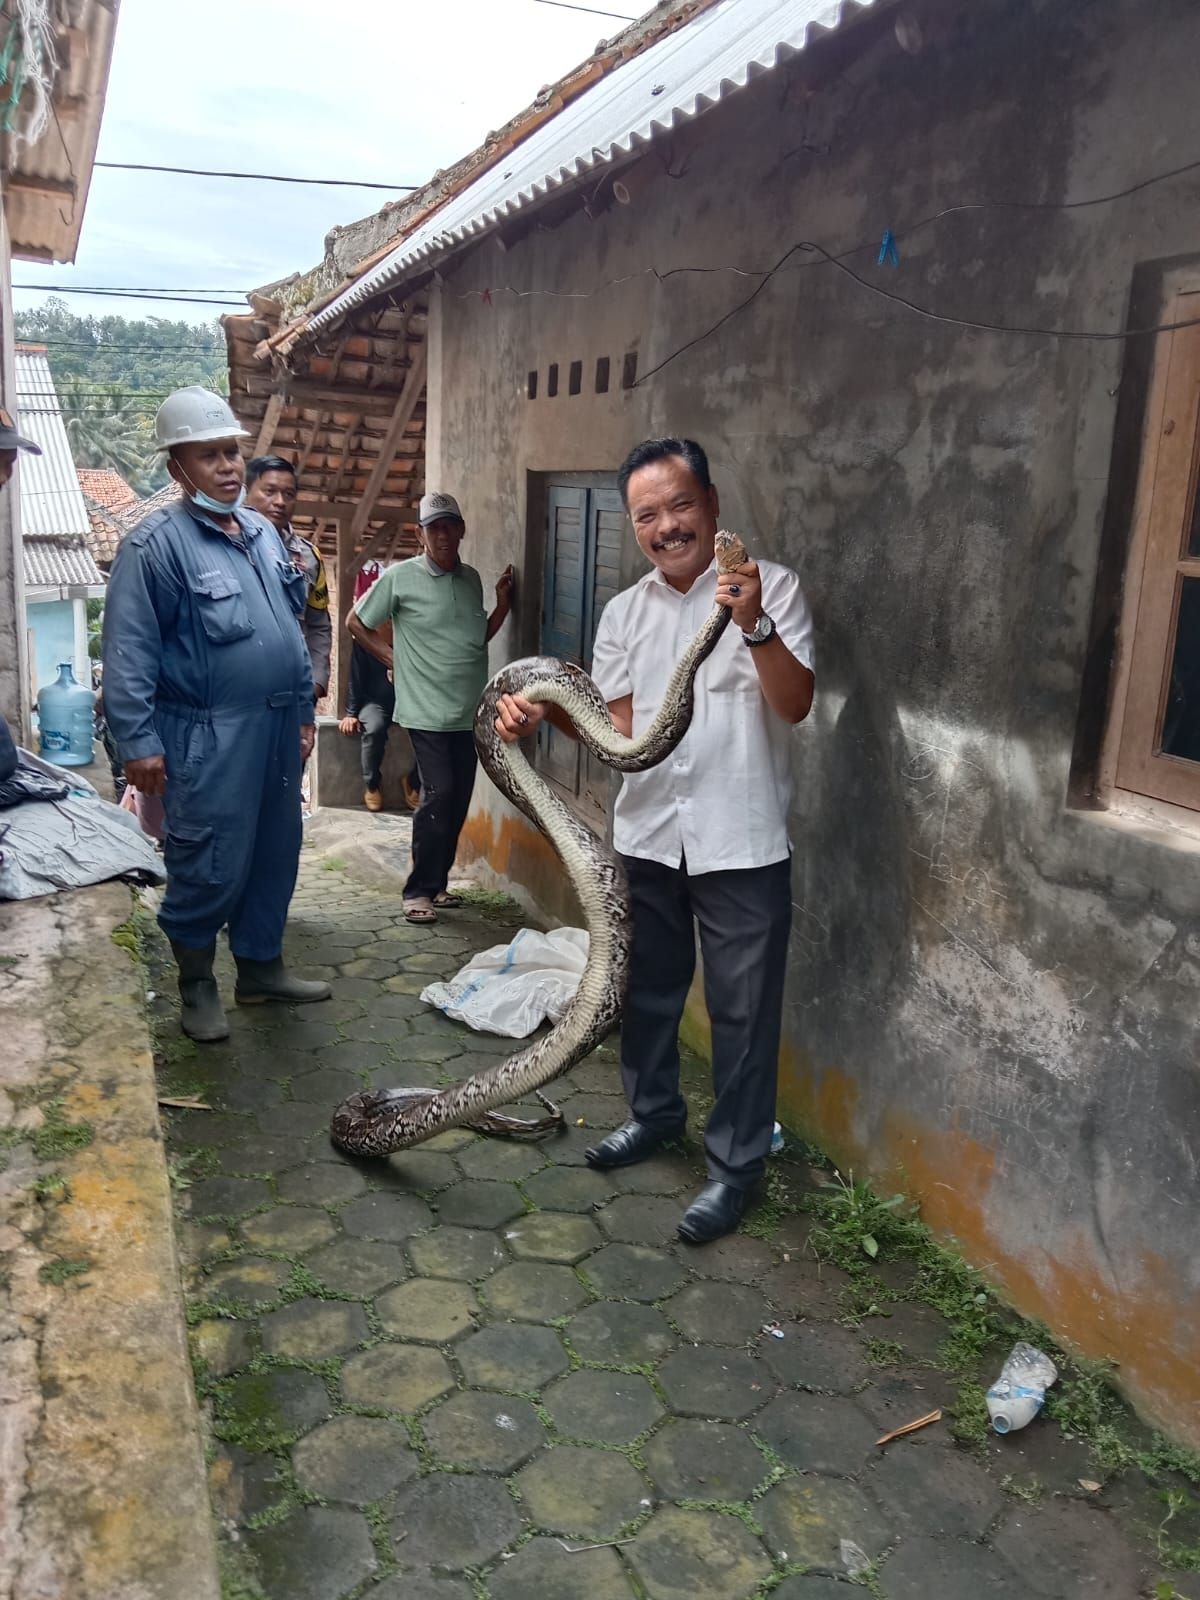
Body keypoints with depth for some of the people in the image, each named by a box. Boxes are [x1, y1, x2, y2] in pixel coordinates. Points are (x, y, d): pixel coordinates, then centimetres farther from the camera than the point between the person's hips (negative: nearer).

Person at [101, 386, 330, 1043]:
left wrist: (303, 711, 18)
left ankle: (261, 966, 31)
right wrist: (138, 740, -17)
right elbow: (129, 651, -14)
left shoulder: (263, 532, 13)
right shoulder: (156, 543, -10)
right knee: (211, 868, 0)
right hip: (209, 738, -7)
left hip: (277, 729, 7)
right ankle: (196, 984, 20)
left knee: (275, 854, 15)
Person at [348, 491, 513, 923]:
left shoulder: (471, 579, 12)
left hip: (469, 710, 6)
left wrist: (503, 603, 6)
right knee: (439, 794, -12)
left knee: (459, 798, 8)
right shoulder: (400, 577, -4)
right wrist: (394, 659, 0)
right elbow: (357, 623, 4)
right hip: (426, 709, -6)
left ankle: (437, 882, 21)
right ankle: (419, 889, 0)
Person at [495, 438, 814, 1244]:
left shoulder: (773, 587, -8)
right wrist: (545, 710, -13)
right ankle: (654, 1111, 41)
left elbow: (796, 703, -18)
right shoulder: (623, 613, 5)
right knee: (648, 987, 19)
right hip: (648, 834, 5)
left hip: (743, 840, -5)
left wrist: (754, 625, -33)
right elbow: (622, 729, 2)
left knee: (742, 1008, 4)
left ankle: (736, 1163, 20)